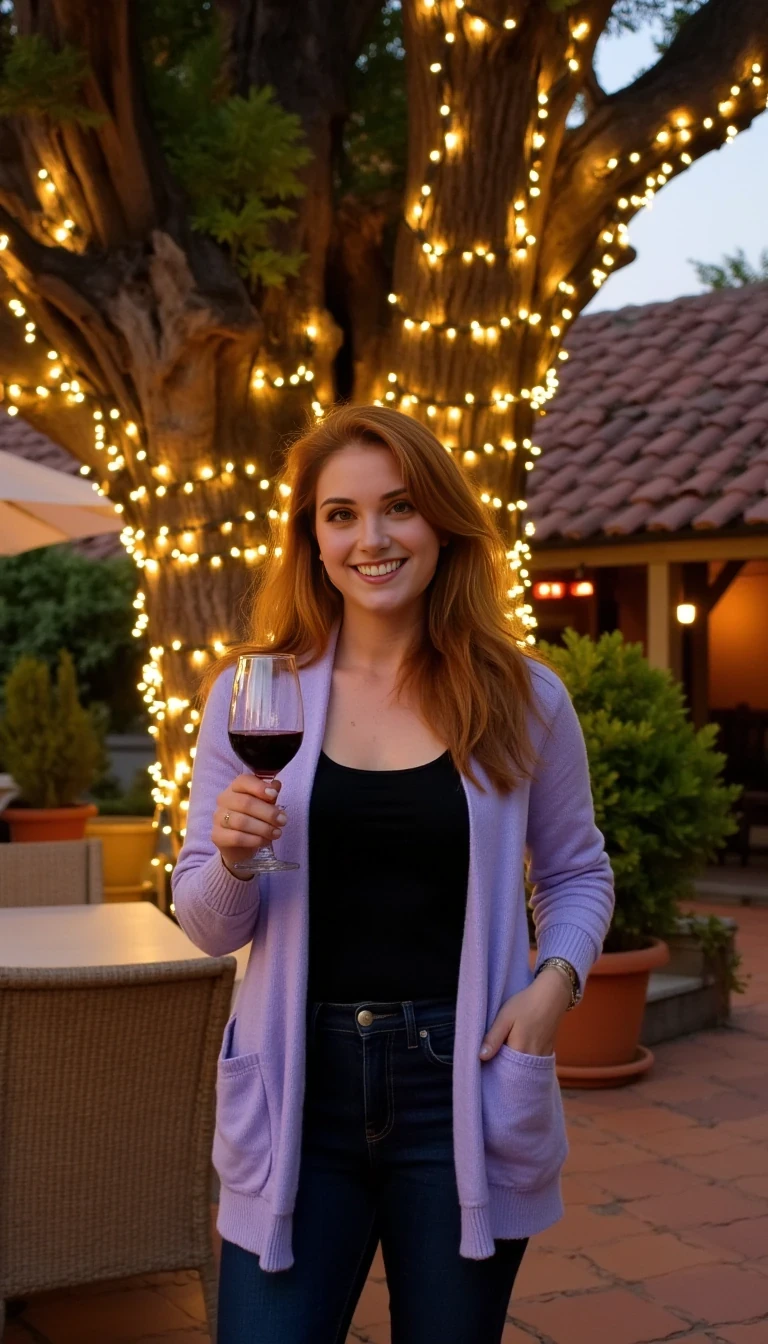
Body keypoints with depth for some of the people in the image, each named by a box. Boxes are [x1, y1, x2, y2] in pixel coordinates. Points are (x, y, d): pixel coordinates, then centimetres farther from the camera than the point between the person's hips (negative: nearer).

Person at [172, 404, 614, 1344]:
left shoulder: (523, 699, -1)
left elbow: (576, 872, 12)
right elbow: (209, 927, 4)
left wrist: (557, 976, -8)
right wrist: (232, 856, -18)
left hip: (459, 1088, 0)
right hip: (297, 1090, 0)